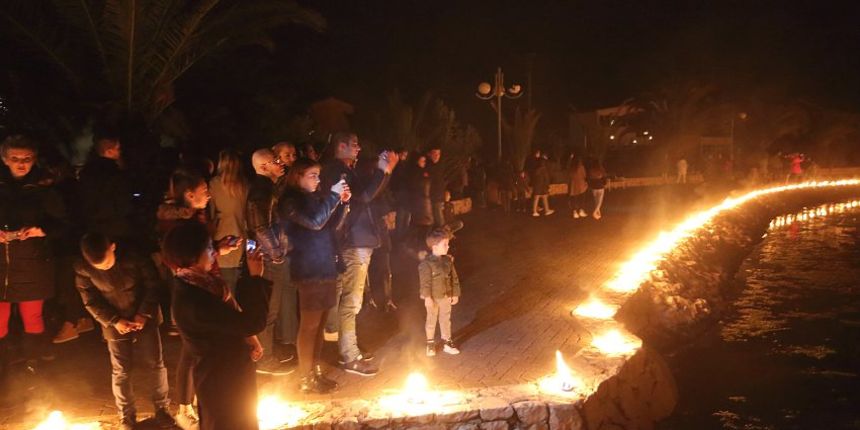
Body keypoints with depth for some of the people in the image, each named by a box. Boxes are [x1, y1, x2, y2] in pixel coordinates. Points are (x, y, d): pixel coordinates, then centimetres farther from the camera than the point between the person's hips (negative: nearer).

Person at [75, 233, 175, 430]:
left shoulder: (134, 255, -22)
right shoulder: (82, 268, -17)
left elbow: (152, 283, -10)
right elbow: (90, 301, -7)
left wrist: (145, 314, -13)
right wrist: (113, 320, -15)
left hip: (145, 318, 0)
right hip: (115, 324, 1)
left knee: (155, 365, 7)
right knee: (121, 372, 7)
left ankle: (162, 408, 27)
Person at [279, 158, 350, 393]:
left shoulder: (314, 197, 16)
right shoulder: (290, 200, -7)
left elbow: (331, 225, 21)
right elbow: (315, 222, -21)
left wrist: (341, 202, 8)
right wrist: (333, 195, -15)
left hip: (325, 266, 8)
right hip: (309, 270, -8)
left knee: (319, 323, 11)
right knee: (309, 325, -4)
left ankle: (316, 372, 19)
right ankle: (305, 379, 3)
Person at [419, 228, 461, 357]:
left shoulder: (448, 260, -1)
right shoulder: (426, 263, -19)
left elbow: (454, 278, 6)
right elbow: (425, 282, -18)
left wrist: (455, 294, 7)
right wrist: (427, 297, -18)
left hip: (446, 296, 5)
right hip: (433, 297, -5)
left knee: (446, 319, 14)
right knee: (431, 320, 10)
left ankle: (447, 342, 27)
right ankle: (430, 344, 25)